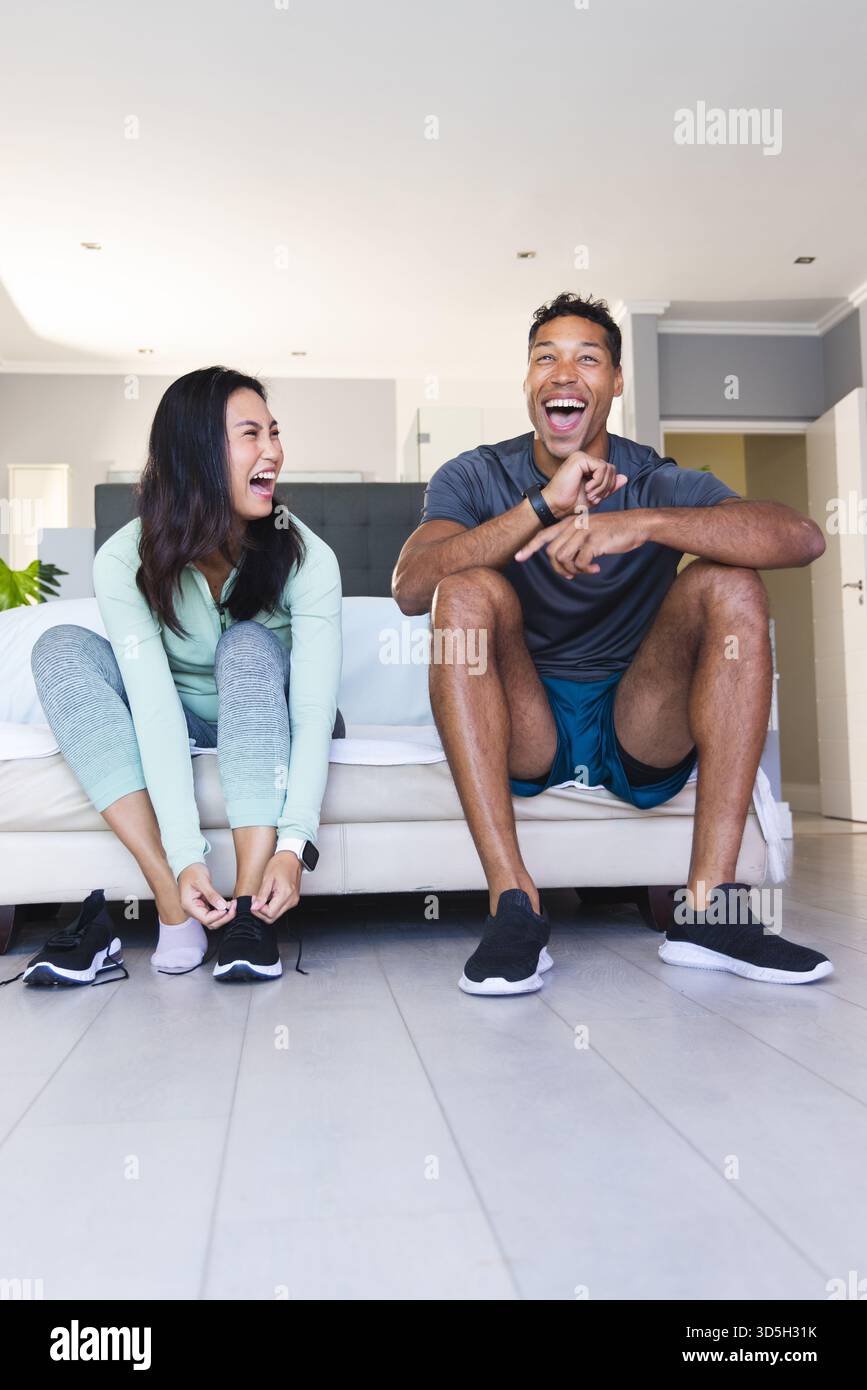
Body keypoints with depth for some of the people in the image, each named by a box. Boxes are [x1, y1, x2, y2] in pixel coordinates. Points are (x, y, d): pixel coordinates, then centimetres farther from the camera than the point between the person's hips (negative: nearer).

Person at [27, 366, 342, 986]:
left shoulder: (306, 556, -19)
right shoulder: (126, 559, -19)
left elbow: (315, 709, -27)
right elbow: (155, 707, -28)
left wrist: (293, 843, -40)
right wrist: (186, 857, -37)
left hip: (266, 729, -1)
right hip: (174, 740, 1)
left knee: (250, 645, -30)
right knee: (64, 648, -23)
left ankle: (250, 908, -35)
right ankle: (174, 908, -33)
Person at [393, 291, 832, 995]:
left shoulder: (661, 483, 0)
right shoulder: (475, 478, 1)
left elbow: (803, 536, -20)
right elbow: (411, 587, -20)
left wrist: (642, 525, -33)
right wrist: (545, 503, -28)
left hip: (641, 733, 1)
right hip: (523, 732, 0)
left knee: (730, 583, -19)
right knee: (466, 590, -24)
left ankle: (709, 905, -25)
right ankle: (513, 904, -30)